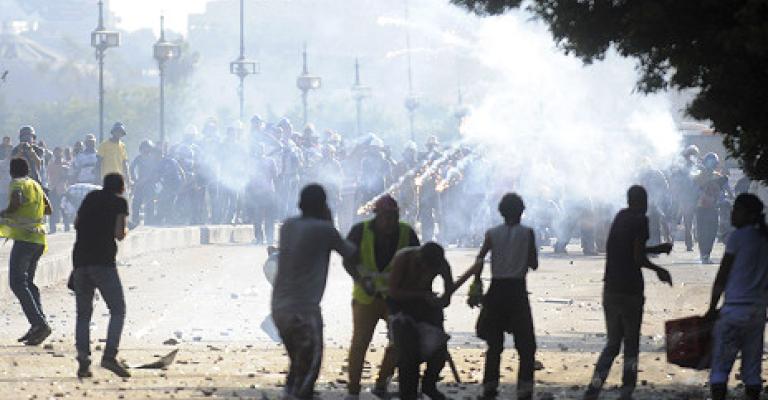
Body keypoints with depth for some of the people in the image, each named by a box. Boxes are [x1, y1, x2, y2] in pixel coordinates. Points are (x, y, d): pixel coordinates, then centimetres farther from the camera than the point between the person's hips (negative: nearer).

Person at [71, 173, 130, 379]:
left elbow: (77, 224, 27)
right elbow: (119, 234, -5)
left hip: (80, 259, 5)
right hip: (103, 261, -5)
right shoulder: (119, 202, 3)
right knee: (118, 310, 0)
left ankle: (83, 361, -1)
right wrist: (124, 231, 16)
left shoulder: (91, 198, 18)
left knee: (83, 313, 10)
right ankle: (110, 355, -17)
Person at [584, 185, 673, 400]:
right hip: (630, 290, -6)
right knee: (631, 344, 3)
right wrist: (659, 270, 0)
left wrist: (658, 249, 30)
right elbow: (638, 258, -15)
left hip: (610, 289, 6)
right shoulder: (640, 221, -8)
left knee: (613, 343, 12)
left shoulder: (619, 218, 13)